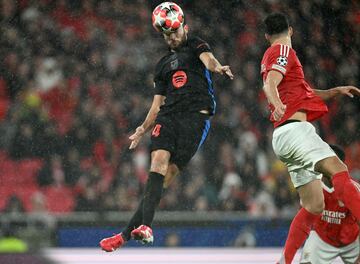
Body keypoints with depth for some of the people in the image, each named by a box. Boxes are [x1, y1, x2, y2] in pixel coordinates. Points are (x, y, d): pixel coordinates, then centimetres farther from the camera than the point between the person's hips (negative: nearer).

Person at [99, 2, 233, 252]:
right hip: (168, 116, 5)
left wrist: (217, 66, -35)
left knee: (168, 175, -13)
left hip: (196, 116, -4)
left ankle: (129, 232, -19)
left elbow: (207, 58, -12)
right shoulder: (163, 64, 28)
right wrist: (142, 130, 25)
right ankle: (145, 225, -32)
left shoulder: (195, 45, 12)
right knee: (159, 161, -21)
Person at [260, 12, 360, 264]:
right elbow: (270, 84, -18)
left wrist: (336, 91, 24)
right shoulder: (283, 50, 2)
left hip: (288, 134, 10)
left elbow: (305, 93, 37)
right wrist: (277, 104, -38)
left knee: (314, 205, 6)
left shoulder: (272, 55, 30)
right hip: (294, 128, -10)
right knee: (338, 169, -28)